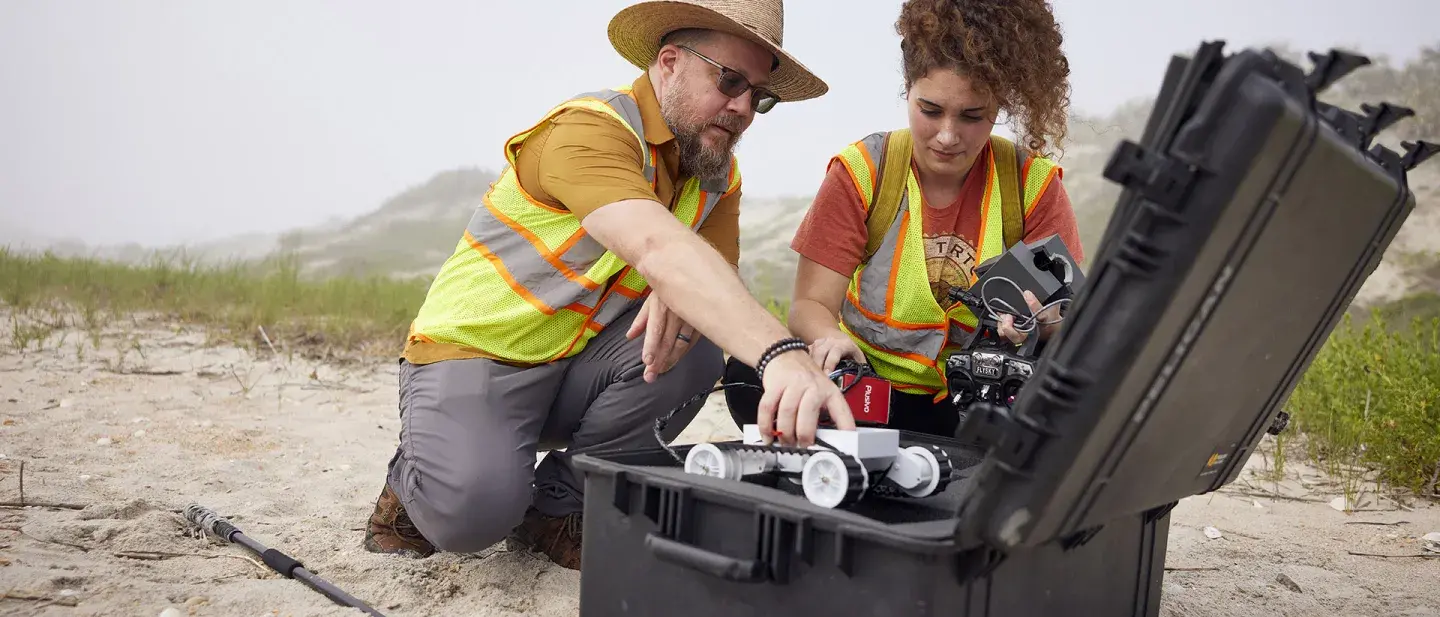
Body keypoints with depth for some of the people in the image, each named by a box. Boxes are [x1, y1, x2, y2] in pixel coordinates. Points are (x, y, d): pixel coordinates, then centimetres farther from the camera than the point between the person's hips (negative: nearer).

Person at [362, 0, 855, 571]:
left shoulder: (718, 175, 3)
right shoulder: (590, 128, -23)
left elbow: (720, 280, -5)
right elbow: (657, 247, -41)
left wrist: (680, 293, -31)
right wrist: (781, 352, -53)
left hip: (579, 363, 7)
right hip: (472, 353, -6)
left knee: (694, 349, -21)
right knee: (476, 507, -31)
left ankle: (554, 508, -2)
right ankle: (414, 482, 8)